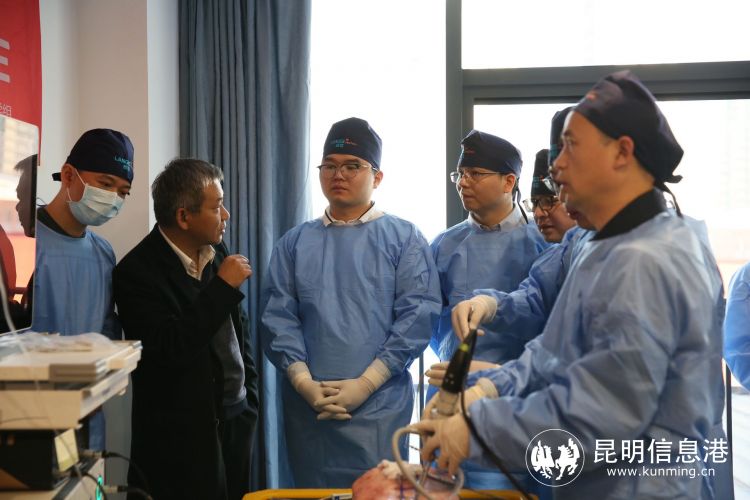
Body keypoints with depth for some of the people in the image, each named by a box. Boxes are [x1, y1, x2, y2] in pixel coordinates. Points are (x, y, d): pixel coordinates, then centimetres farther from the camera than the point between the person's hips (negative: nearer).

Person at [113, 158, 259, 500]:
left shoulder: (217, 252, 5)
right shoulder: (137, 271, -15)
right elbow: (169, 350, -24)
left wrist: (250, 395, 14)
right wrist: (224, 285, -21)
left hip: (236, 417, 6)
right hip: (181, 433, -6)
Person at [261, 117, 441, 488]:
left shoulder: (404, 238, 3)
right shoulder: (294, 243, 11)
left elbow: (419, 315, -6)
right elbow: (278, 318, 4)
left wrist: (365, 383, -12)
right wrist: (303, 382, -10)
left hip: (379, 405, -2)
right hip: (307, 408, 3)